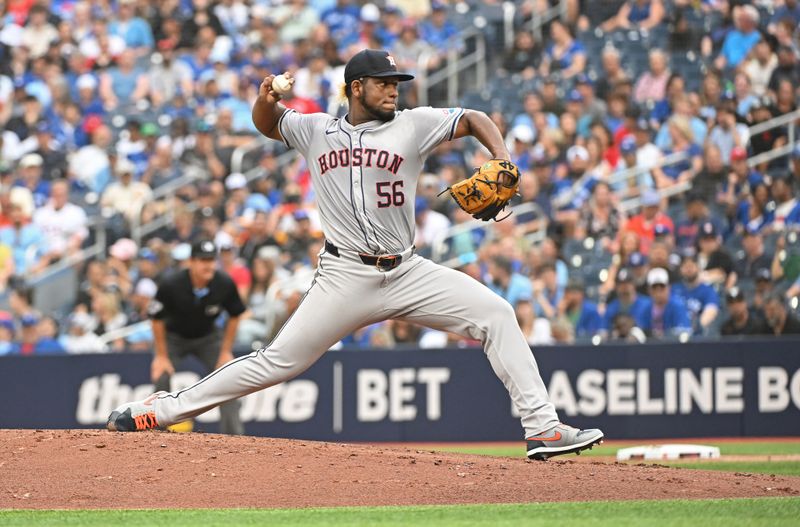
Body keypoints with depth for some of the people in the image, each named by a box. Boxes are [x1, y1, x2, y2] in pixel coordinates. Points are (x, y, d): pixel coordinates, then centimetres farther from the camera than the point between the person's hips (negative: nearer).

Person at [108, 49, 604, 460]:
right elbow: (267, 122, 24)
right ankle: (163, 409, 5)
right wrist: (267, 99, -1)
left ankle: (542, 427, -12)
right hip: (345, 277, -1)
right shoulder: (316, 130, 9)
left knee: (496, 314, -13)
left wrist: (502, 162, -12)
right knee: (278, 361, -5)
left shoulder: (412, 126, 4)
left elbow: (475, 120, 8)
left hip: (407, 273, 1)